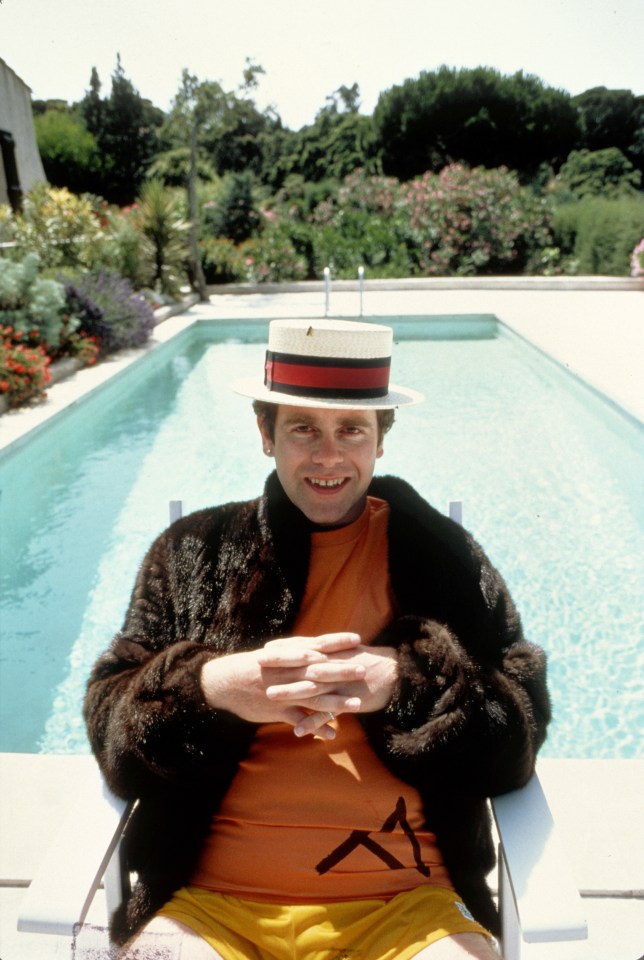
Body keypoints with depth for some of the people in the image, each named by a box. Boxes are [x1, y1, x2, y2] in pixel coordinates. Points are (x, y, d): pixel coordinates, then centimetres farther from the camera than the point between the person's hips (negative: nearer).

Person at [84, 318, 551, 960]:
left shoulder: (442, 555, 4)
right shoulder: (191, 554, 5)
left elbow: (518, 736, 0)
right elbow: (110, 729, 1)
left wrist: (405, 683, -18)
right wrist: (210, 688, -18)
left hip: (404, 902, 1)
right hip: (211, 900, 0)